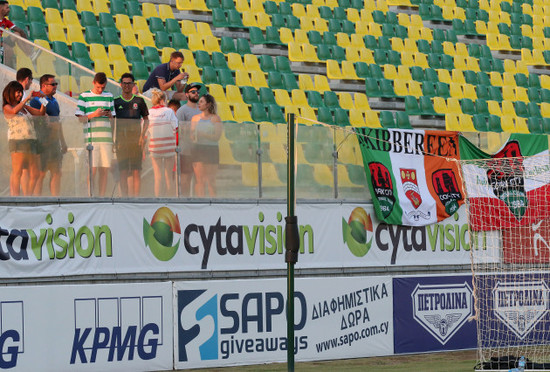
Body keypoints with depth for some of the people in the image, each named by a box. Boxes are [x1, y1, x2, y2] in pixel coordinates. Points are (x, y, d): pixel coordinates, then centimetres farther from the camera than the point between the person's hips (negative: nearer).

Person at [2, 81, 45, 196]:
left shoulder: (24, 106, 23)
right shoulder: (7, 107, 3)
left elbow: (41, 112, 25)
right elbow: (15, 111, -20)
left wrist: (43, 102, 6)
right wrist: (27, 99, -15)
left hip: (30, 141, 8)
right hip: (17, 140, -8)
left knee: (34, 174, 4)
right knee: (17, 172, -11)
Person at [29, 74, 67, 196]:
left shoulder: (54, 101, 18)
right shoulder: (36, 101, -8)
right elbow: (34, 122, -13)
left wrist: (62, 141, 24)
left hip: (54, 142, 8)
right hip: (43, 143, -8)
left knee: (57, 172, 7)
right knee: (41, 174, -8)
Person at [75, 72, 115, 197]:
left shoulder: (109, 96, 16)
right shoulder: (84, 97, 4)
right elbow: (80, 118, 0)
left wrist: (110, 115, -2)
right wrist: (94, 114, -14)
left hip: (106, 138, 4)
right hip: (91, 138, -4)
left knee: (105, 170, 0)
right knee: (93, 169, -9)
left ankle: (102, 196, 4)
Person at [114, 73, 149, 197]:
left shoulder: (139, 101, 8)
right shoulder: (116, 102, 9)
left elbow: (146, 120, 13)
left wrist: (142, 135, -2)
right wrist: (114, 140, 1)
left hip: (136, 140, -1)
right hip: (121, 139, 1)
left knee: (136, 171, -5)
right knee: (123, 172, -2)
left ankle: (136, 197, -4)